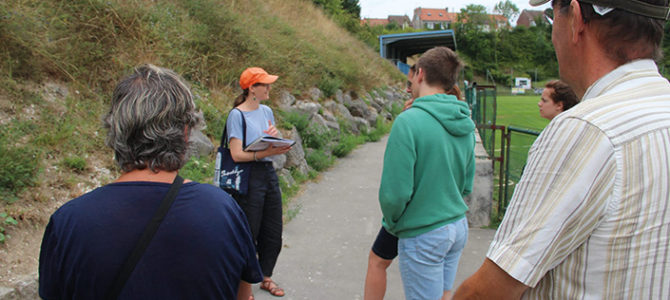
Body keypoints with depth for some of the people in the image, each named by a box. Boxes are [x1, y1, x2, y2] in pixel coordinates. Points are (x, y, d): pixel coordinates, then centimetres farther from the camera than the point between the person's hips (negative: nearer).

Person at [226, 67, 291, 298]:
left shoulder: (267, 112, 10)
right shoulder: (237, 115, -11)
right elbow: (237, 154, -17)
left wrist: (275, 136, -5)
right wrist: (267, 152, -26)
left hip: (269, 173, 7)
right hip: (248, 177, -7)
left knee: (273, 234, 14)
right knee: (248, 235, 3)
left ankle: (266, 278, 33)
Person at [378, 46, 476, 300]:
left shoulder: (408, 122, -20)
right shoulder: (465, 126, 2)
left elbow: (394, 194, -21)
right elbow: (467, 185, 11)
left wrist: (391, 223, -3)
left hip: (423, 235, -7)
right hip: (459, 227, 7)